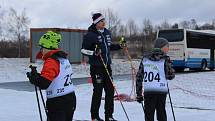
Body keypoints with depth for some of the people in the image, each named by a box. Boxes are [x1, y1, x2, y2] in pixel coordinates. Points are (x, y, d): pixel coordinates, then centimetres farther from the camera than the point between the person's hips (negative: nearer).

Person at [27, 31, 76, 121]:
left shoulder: (51, 62, -16)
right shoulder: (64, 59, 11)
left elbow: (43, 83, -25)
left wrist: (32, 77, -7)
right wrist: (37, 75, 11)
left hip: (58, 103, -9)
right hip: (70, 99, 9)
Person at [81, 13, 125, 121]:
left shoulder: (107, 33, 11)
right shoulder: (90, 35, -11)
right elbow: (83, 49, -10)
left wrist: (119, 46, 13)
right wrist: (94, 53, -25)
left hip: (107, 66, 7)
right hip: (96, 67, -7)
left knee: (110, 90, 7)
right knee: (98, 91, -2)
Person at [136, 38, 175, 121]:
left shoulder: (145, 59, 11)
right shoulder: (165, 59, 0)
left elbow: (139, 76, 10)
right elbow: (170, 76, 2)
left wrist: (139, 94, 14)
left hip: (147, 91, 2)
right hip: (161, 90, -2)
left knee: (149, 114, 7)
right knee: (161, 114, 9)